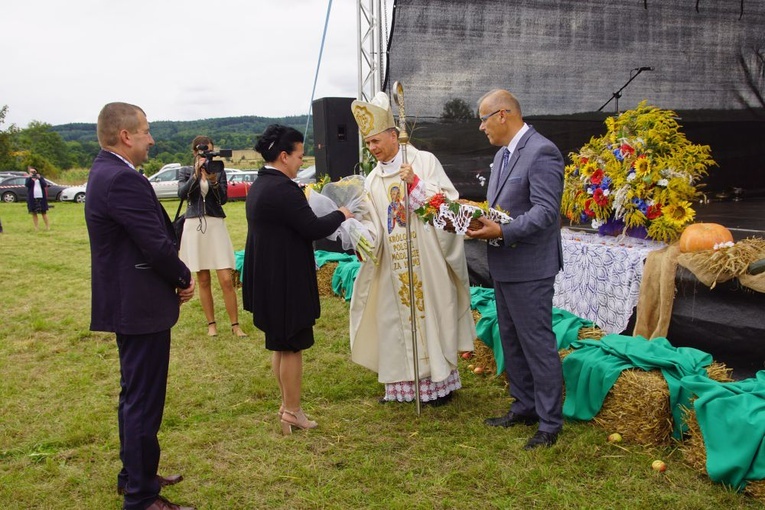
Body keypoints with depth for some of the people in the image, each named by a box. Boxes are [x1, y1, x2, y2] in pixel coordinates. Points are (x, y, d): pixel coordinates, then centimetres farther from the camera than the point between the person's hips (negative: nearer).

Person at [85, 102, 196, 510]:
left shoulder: (105, 171, 11)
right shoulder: (123, 180, -22)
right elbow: (157, 244, -24)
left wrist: (175, 275, 4)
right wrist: (184, 278, -7)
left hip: (127, 303, 11)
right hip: (141, 307, -11)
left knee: (134, 395, 22)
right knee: (144, 401, 0)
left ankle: (134, 475, 37)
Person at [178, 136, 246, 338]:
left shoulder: (219, 171, 7)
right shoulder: (186, 171, 7)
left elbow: (223, 198, -4)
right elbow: (182, 193, -11)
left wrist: (214, 180, -19)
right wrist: (196, 174, -20)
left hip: (216, 224, 0)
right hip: (194, 225, 1)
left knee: (226, 279, -6)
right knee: (203, 280, 6)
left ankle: (235, 325, 2)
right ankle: (211, 324, 16)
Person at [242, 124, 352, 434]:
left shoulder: (259, 185, 10)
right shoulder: (283, 188, -21)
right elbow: (313, 228, -20)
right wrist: (340, 215, -4)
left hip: (267, 278, 10)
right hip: (286, 281, -10)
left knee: (281, 344, 19)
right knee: (292, 347, 3)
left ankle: (287, 405, 31)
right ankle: (292, 413, 15)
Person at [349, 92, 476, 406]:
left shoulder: (424, 161, -4)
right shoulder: (373, 179, 9)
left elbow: (448, 202, -9)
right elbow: (372, 221, 7)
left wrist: (415, 183, -20)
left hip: (428, 260, -4)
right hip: (394, 266, 5)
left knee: (432, 314, 3)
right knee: (397, 319, 7)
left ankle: (440, 380, 15)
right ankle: (403, 383, 18)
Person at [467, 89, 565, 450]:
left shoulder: (542, 152, -16)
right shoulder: (502, 154, 14)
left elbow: (545, 211, -22)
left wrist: (502, 231, -29)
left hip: (529, 268, -10)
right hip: (503, 266, 10)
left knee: (537, 344, -2)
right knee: (511, 341, 17)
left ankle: (550, 423, 10)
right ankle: (524, 407, 32)